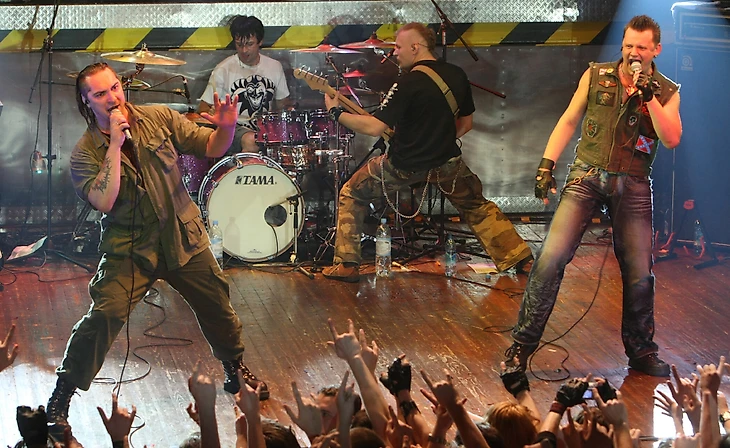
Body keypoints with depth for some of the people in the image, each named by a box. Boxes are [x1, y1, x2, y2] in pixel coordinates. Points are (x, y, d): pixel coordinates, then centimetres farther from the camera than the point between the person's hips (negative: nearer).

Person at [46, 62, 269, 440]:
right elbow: (104, 201, -26)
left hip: (184, 238, 3)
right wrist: (116, 144, -26)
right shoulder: (86, 152, -11)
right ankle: (61, 397, -7)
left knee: (217, 307, 13)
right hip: (130, 249, -3)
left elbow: (211, 148, 1)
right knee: (104, 315, -19)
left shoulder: (159, 118, -3)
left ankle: (235, 369, 41)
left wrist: (226, 127, -22)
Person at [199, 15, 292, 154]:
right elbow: (204, 108, 0)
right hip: (235, 129, -4)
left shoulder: (274, 67, 9)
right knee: (250, 141, -37)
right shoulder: (224, 69, -3)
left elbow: (283, 103, 20)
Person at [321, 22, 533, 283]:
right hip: (447, 162, 5)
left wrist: (336, 113, -13)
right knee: (477, 207, 25)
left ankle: (347, 266, 9)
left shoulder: (408, 84, -19)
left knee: (351, 195, 13)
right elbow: (465, 123, 12)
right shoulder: (457, 76, 0)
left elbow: (374, 127, -22)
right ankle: (522, 260, 21)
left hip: (404, 165, -5)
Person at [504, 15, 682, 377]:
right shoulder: (596, 76, 6)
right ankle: (523, 342, -6)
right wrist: (546, 164, 3)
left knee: (639, 273, 2)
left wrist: (649, 97, -16)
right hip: (586, 176, -1)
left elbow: (671, 140, -7)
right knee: (552, 256, -13)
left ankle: (641, 352, 19)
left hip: (632, 185, 1)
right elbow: (568, 121, 11)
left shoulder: (666, 92, 6)